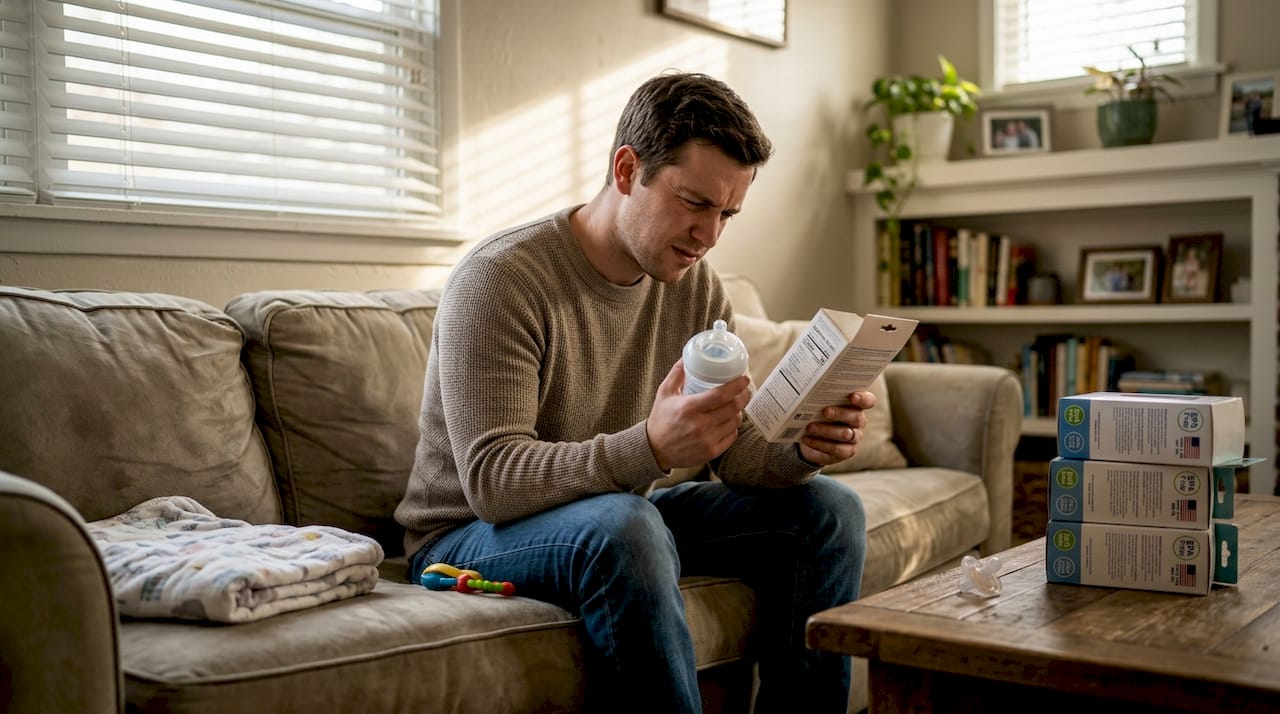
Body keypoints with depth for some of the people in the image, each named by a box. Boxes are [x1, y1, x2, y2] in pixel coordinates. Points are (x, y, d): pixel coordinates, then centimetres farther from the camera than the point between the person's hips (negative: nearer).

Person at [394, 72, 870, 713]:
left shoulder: (697, 288, 0)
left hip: (624, 518, 7)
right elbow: (491, 481, -30)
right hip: (472, 533, -6)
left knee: (829, 509, -3)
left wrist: (802, 449, -26)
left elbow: (738, 448, -2)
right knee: (622, 525, -38)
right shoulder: (500, 278, -21)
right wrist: (651, 447, -45)